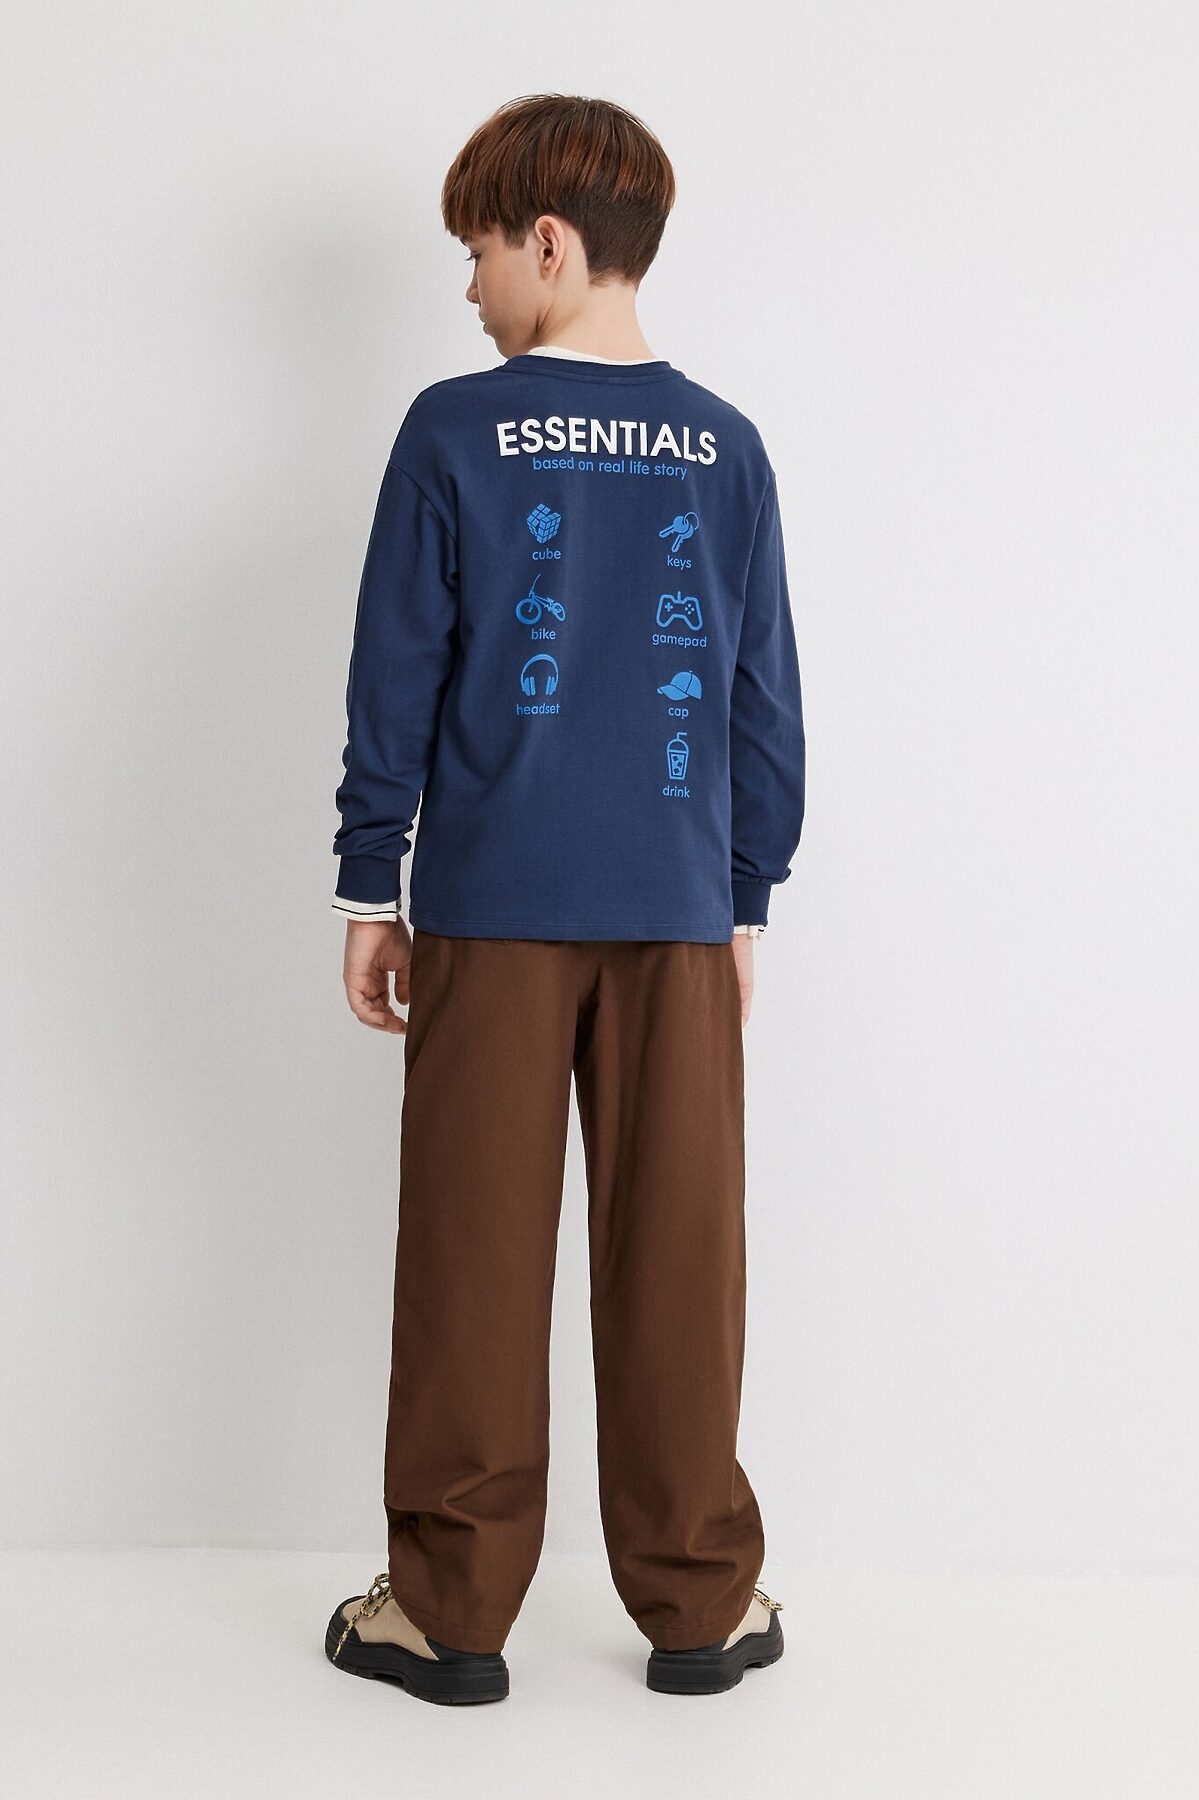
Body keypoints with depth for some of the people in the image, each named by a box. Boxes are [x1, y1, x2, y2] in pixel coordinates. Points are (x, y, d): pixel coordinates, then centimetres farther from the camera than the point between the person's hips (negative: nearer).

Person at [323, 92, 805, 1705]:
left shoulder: (453, 433, -4)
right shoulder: (726, 449, 3)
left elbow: (395, 678, -2)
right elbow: (767, 698, 6)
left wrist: (370, 886, 7)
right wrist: (748, 900, 15)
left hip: (493, 905, -2)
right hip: (678, 909, 2)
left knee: (476, 1255, 6)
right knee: (677, 1258, 7)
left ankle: (451, 1605, 14)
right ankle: (699, 1602, 16)